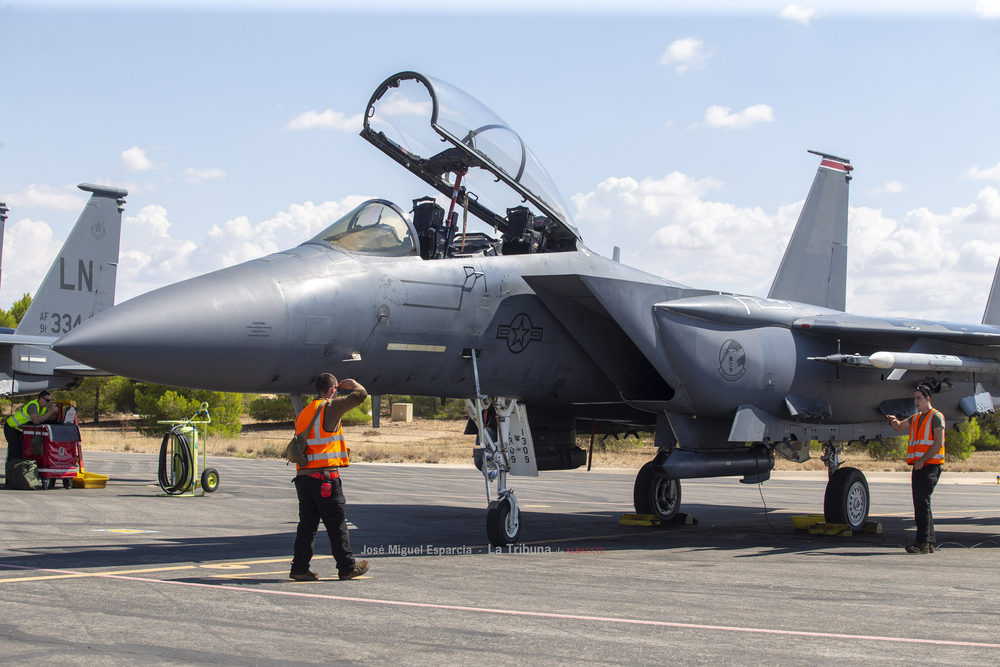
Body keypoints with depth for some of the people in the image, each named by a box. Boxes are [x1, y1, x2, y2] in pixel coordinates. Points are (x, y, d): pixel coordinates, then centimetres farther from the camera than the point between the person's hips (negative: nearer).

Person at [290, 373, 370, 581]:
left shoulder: (303, 413, 15)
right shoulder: (330, 408, -8)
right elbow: (361, 395, -5)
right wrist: (352, 385, 13)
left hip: (303, 476, 7)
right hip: (325, 477, -7)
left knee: (307, 523, 9)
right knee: (336, 523, 1)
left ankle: (300, 568, 7)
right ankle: (347, 567, 9)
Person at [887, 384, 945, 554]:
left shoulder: (936, 417, -5)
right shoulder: (916, 418, 20)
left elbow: (938, 444, -12)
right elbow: (898, 427, 26)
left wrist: (922, 461, -16)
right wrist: (893, 420, 2)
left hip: (930, 465, -8)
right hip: (918, 467, 8)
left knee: (922, 502, -16)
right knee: (920, 504, 6)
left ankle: (923, 542, -19)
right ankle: (929, 543, 10)